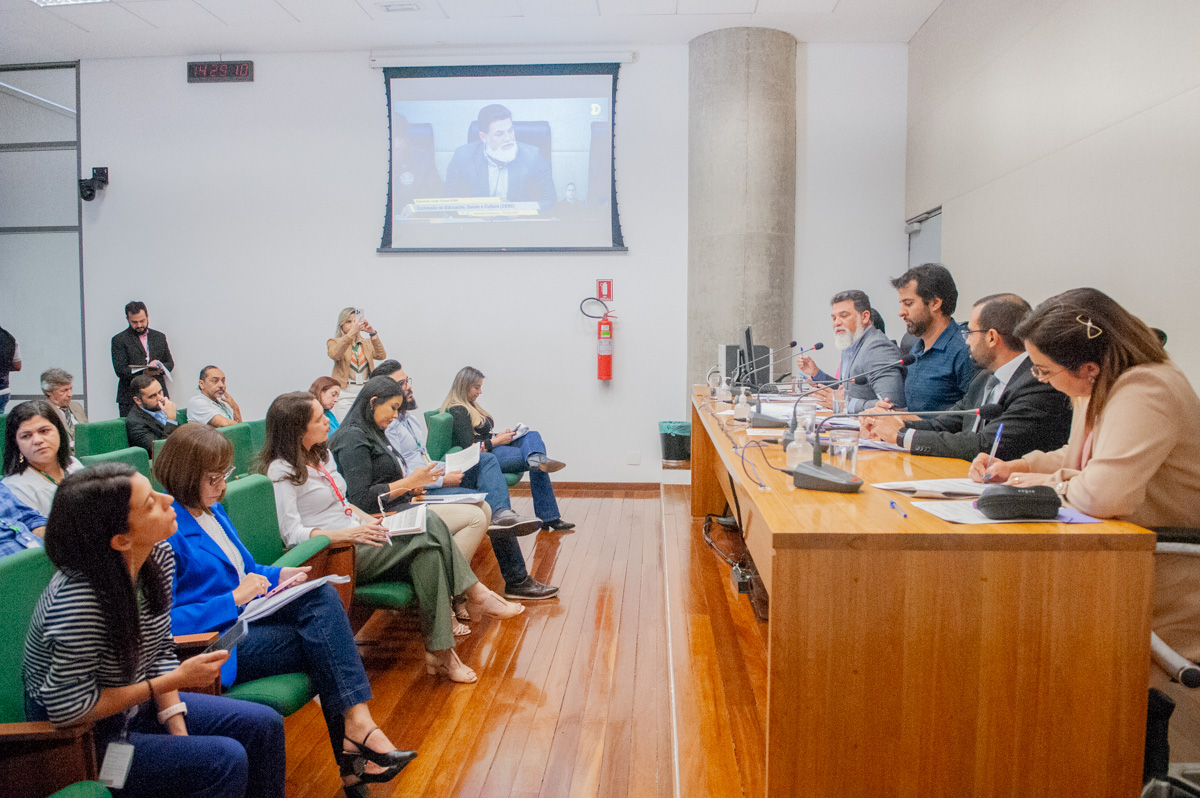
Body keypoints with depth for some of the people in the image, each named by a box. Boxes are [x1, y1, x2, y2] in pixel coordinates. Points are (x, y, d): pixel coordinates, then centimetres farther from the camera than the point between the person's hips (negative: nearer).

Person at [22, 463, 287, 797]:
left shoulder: (158, 557, -9)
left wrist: (178, 730, -7)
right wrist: (177, 680, -21)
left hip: (136, 704, 8)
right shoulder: (78, 600, -33)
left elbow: (162, 651, 1)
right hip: (86, 738, -7)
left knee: (264, 725, 2)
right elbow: (69, 710, -25)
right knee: (225, 758, -20)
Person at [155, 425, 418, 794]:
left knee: (323, 596, -18)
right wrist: (234, 599, -22)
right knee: (322, 640, -19)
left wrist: (278, 576, 4)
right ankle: (356, 741, -11)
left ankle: (356, 727, -24)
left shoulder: (213, 510, 12)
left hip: (244, 614, 8)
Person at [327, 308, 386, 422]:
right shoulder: (334, 342, 7)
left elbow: (381, 355, -3)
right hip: (345, 393, -3)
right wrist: (351, 333, -29)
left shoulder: (367, 343, 17)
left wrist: (373, 333, -17)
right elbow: (334, 354, -17)